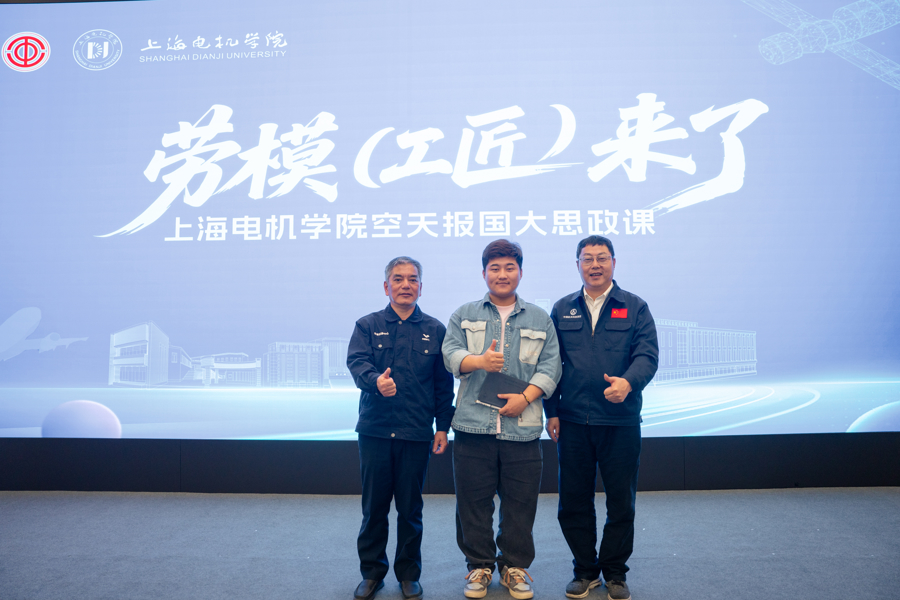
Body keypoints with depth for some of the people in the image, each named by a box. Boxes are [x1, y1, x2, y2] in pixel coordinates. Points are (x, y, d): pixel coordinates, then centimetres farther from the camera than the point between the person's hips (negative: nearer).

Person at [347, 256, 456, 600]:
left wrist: (443, 426, 4)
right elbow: (357, 363, -11)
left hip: (417, 433, 0)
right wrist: (376, 381, -32)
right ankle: (372, 572, 25)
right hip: (374, 430, 0)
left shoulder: (435, 331, 7)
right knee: (374, 507, 8)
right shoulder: (367, 326, 6)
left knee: (410, 508, 8)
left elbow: (444, 384, 8)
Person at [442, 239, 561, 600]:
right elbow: (450, 354, -1)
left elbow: (550, 366, 4)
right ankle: (479, 566, 24)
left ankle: (515, 567, 24)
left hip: (523, 427, 1)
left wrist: (525, 397, -10)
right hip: (473, 425, 0)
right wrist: (480, 360, -21)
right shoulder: (465, 315, 12)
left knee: (520, 503, 6)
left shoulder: (540, 320, 13)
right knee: (473, 502, 6)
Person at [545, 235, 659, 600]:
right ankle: (585, 570, 27)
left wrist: (628, 382, -28)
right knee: (573, 502, 8)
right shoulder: (562, 310, 10)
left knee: (621, 502, 8)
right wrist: (551, 412, 3)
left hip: (621, 422, -1)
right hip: (573, 422, 2)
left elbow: (647, 355, -7)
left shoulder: (635, 308, 5)